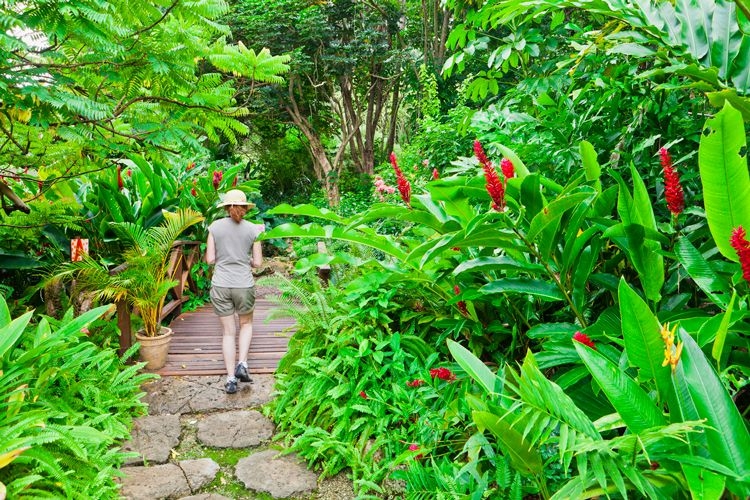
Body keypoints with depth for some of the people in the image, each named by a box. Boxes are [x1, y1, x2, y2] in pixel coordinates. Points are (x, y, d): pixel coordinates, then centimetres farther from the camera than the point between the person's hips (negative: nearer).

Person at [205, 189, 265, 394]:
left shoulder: (215, 227, -3)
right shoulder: (253, 229, -4)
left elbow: (210, 259, -1)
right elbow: (257, 263, -2)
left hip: (220, 286, 1)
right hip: (244, 285, -1)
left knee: (228, 332, 11)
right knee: (246, 324, 24)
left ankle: (231, 379, 12)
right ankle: (242, 364, 9)